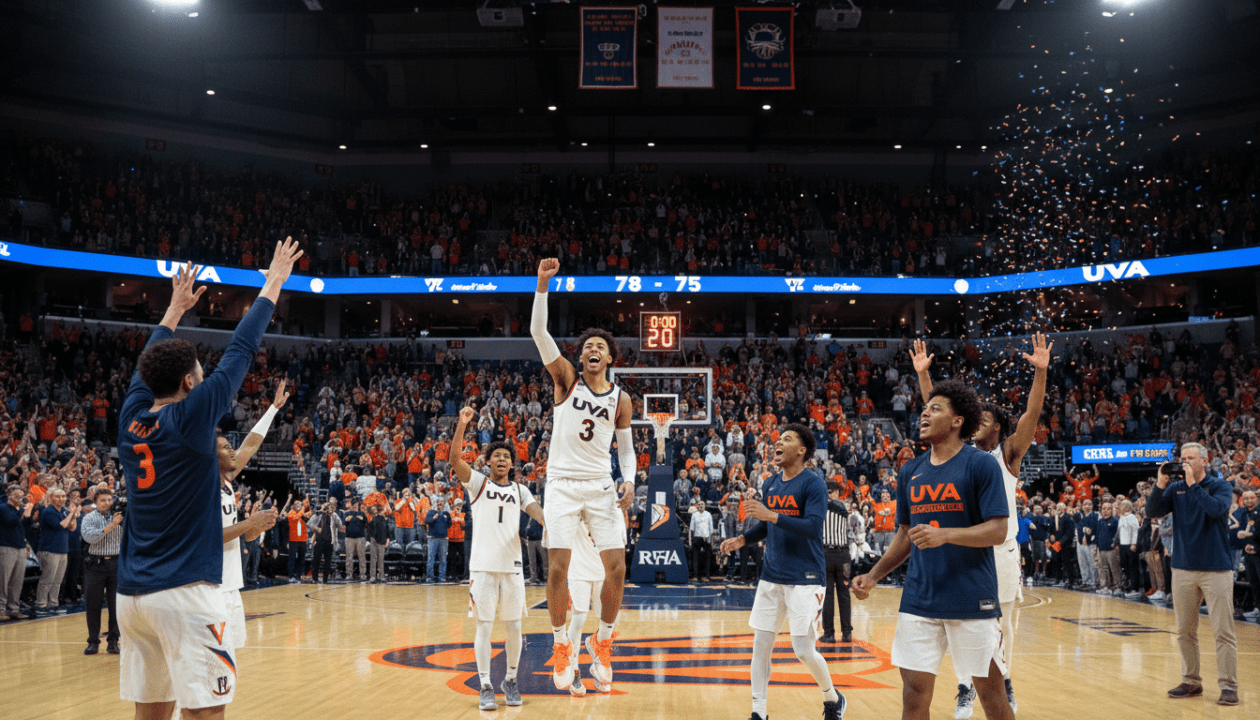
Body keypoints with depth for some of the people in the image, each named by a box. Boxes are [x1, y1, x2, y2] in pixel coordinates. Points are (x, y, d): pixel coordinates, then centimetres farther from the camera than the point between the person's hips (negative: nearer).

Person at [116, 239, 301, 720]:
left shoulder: (131, 418, 7)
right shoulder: (190, 417, -9)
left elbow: (148, 365, 27)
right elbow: (240, 351, -3)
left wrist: (176, 308, 40)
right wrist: (274, 283, 7)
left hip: (132, 593, 7)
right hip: (184, 591, -7)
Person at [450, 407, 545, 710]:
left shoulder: (519, 490, 14)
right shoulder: (478, 484, 6)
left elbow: (535, 509, -4)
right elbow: (455, 459, -8)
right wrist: (462, 424, -21)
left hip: (512, 565, 3)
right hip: (483, 565, -2)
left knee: (514, 627, 6)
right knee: (484, 627, -2)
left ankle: (511, 680, 23)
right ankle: (486, 688, 4)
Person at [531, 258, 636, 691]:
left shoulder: (620, 400, 7)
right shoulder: (566, 379, 1)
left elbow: (626, 447, 14)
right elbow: (539, 332, -10)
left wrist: (629, 480, -5)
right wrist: (543, 285, -19)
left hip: (601, 485, 2)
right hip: (562, 482, -2)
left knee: (616, 567, -4)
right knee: (557, 568, -7)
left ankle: (603, 642, 16)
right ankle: (561, 646, 10)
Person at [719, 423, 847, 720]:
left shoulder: (813, 484, -10)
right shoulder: (770, 484, 10)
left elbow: (813, 527, -22)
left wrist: (772, 515, -27)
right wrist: (742, 539, 6)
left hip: (805, 579, -6)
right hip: (771, 577, 6)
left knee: (804, 650, -5)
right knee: (760, 645, 3)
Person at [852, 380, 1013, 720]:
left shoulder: (981, 464, -6)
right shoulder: (910, 471, 10)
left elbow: (998, 531, -13)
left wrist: (944, 534, -26)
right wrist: (873, 576, 7)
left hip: (973, 600, -4)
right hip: (919, 600, 5)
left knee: (991, 691, 5)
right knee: (914, 692, 3)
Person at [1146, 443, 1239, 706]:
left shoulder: (1220, 486, -1)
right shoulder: (1175, 488, 8)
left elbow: (1217, 509, -20)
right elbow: (1153, 511, -2)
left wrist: (1193, 485, -17)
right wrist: (1160, 485, -14)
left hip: (1216, 568, -4)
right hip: (1183, 569, 4)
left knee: (1223, 632, -4)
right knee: (1185, 631, 9)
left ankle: (1228, 686, 0)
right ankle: (1191, 681, 19)